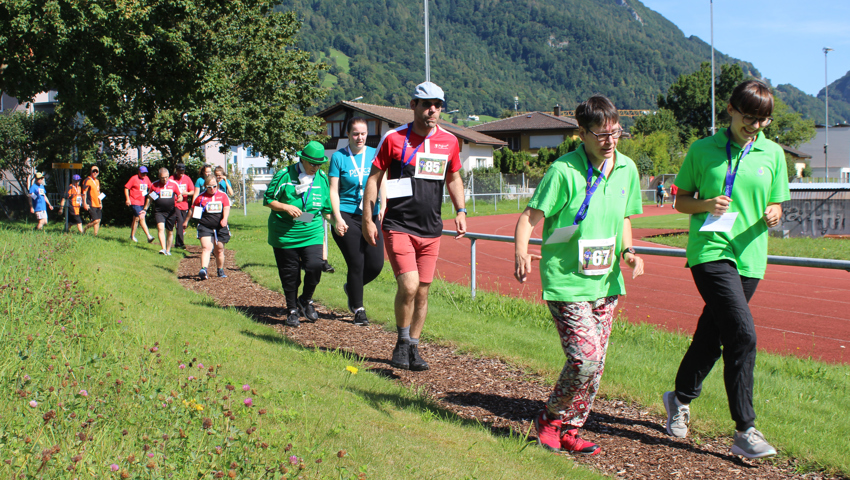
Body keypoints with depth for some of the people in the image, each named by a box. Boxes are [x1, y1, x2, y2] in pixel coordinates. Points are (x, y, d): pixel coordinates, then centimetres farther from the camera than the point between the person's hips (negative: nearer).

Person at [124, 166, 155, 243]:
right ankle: (149, 236, -24)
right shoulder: (134, 178, -9)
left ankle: (132, 236, 28)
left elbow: (150, 187, 26)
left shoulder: (146, 179, 10)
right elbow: (126, 188, -7)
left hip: (142, 203, 7)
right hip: (134, 202, -7)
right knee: (141, 218, -17)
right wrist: (127, 199, -13)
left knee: (136, 219, 16)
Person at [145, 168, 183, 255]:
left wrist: (179, 199, -15)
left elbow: (180, 196, 9)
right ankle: (163, 249, -28)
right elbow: (149, 198, 13)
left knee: (170, 232, 9)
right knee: (160, 228, -21)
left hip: (171, 212, 1)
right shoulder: (154, 185, 3)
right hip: (159, 211, -1)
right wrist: (145, 209, 6)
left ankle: (168, 250, 25)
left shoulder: (174, 184, 2)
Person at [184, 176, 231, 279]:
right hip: (205, 227, -2)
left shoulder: (223, 196, 5)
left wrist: (225, 219, -24)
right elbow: (192, 209, 17)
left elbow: (227, 208, -5)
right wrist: (186, 221, 25)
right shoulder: (201, 197, 5)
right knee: (206, 248, -19)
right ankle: (203, 270, -32)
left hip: (220, 227, 2)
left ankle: (220, 271, 29)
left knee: (219, 250, 11)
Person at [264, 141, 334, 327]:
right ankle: (292, 310, 23)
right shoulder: (284, 176, -6)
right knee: (289, 274, 4)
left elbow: (326, 208, 18)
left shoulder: (322, 179, 7)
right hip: (285, 233, -2)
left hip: (312, 233, 2)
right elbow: (268, 200, -1)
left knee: (315, 266, -15)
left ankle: (306, 300, 12)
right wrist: (286, 207, -16)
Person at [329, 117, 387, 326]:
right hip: (347, 217, -3)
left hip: (371, 216, 3)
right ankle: (358, 309, 11)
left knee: (376, 265, -2)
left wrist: (382, 208, -13)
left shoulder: (375, 154, 8)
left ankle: (351, 288, 28)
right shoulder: (339, 157, 2)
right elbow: (334, 190, 0)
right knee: (356, 264, -4)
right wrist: (337, 218, -10)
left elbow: (382, 183, 4)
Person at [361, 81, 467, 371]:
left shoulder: (449, 141, 7)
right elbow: (374, 177, 2)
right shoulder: (394, 138, -4)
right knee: (408, 286, -17)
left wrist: (460, 211, 9)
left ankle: (413, 348, 22)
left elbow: (453, 178, 21)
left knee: (422, 292, 7)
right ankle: (402, 343, 5)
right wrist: (367, 219, -3)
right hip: (398, 226, -4)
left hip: (431, 230, 4)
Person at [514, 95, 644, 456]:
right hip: (565, 281, -6)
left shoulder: (627, 169, 6)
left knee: (595, 363, 7)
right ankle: (550, 419, 11)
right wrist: (521, 252, -32)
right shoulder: (564, 171, -13)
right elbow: (530, 216, -14)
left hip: (606, 282, 6)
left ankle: (568, 431, 23)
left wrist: (627, 251, 3)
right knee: (585, 357, -14)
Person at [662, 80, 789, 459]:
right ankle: (745, 432, -11)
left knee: (712, 335, 14)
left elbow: (775, 205, 14)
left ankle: (681, 398, 39)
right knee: (742, 334, -18)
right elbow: (681, 201, 7)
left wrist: (773, 215, -9)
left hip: (749, 258, 4)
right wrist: (707, 205, -13)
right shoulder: (702, 150, 2)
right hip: (710, 251, -4)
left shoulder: (773, 154, 8)